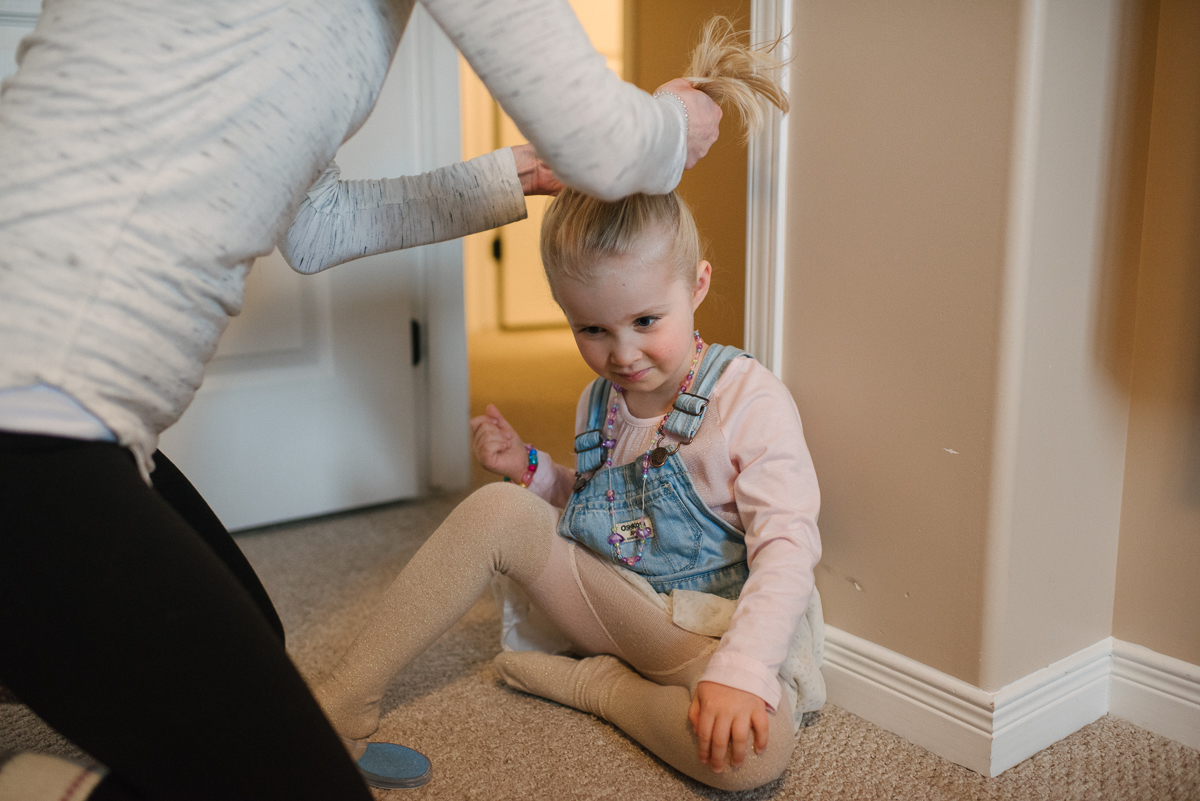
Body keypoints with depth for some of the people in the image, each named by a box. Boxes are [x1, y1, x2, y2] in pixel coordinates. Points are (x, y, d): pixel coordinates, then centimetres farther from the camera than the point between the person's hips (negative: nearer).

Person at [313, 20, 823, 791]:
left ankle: (591, 682, -9)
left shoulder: (750, 398, -15)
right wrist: (531, 469, 0)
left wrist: (739, 670, -33)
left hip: (710, 626, -4)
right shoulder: (600, 401, 5)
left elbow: (787, 551, -20)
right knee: (499, 509, -17)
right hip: (614, 603, 5)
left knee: (755, 748, -35)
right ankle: (345, 700, -10)